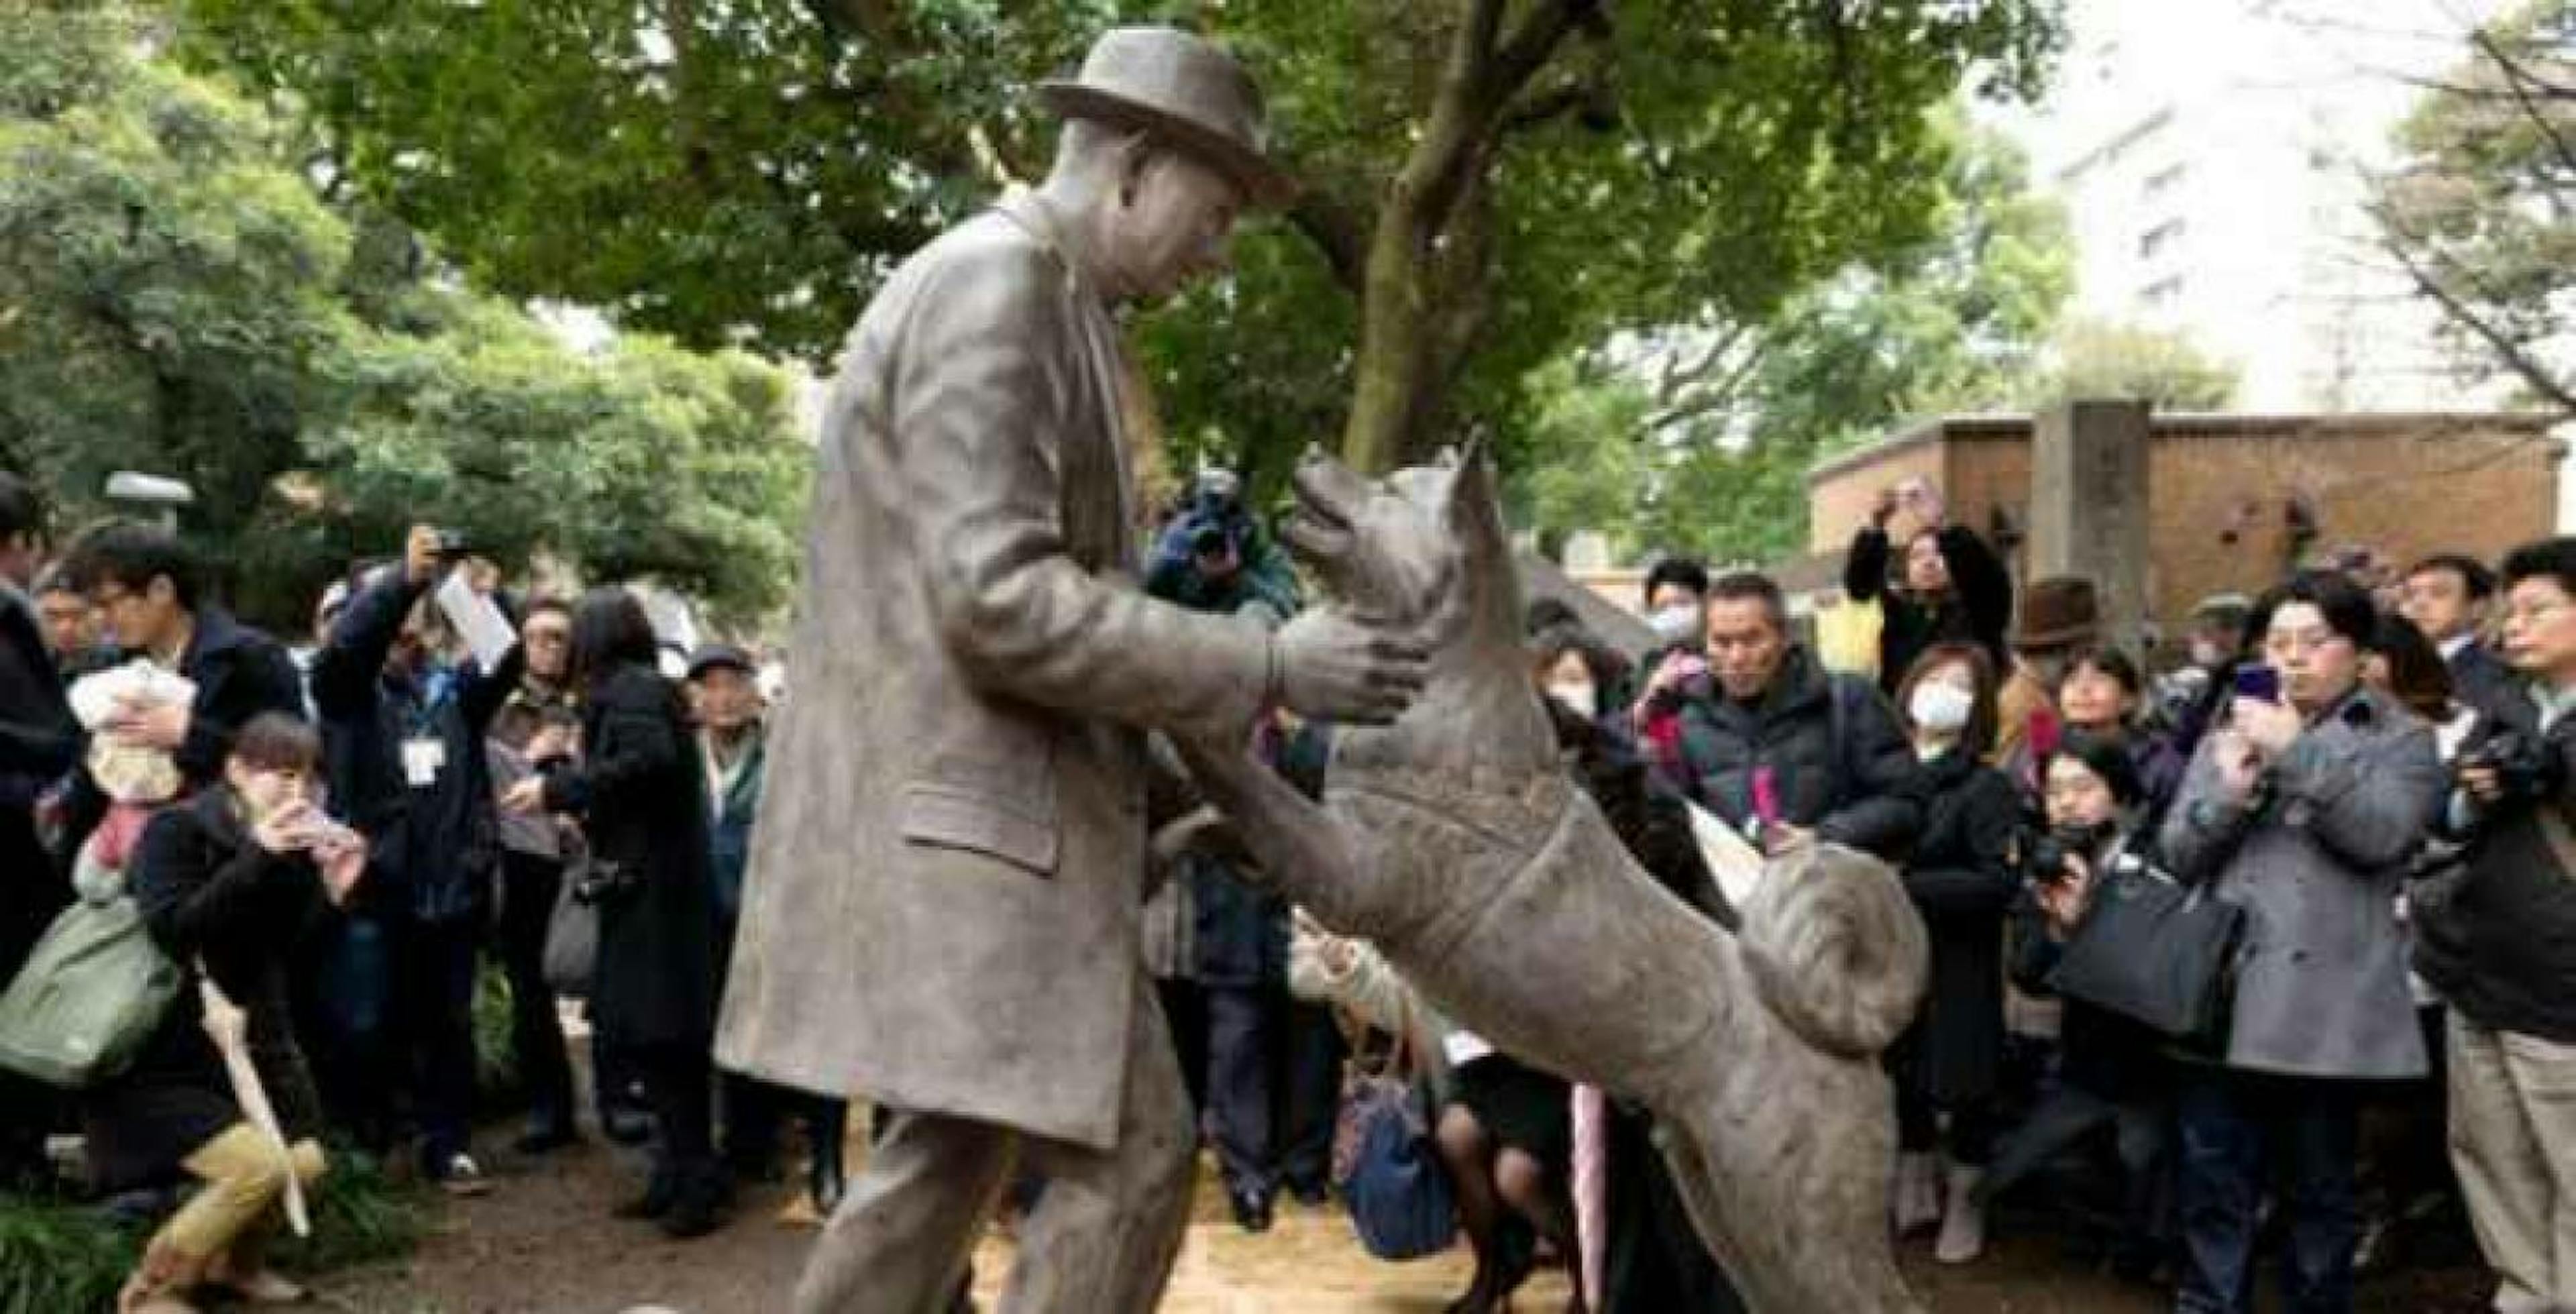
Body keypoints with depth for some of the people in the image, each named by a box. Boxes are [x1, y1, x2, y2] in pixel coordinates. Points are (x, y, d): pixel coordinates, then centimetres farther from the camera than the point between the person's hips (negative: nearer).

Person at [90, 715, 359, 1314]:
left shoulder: (288, 848, 2)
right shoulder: (176, 830, -16)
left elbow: (283, 951, 3)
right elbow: (169, 932, -30)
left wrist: (332, 891, -13)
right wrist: (256, 857, -37)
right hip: (151, 1056, -7)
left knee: (305, 1165, 3)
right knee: (260, 1165, -20)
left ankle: (234, 1260, 33)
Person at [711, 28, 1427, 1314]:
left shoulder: (1040, 304, 18)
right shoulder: (995, 285, -14)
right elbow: (998, 602, -23)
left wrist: (1157, 779, 18)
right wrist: (1265, 668, -19)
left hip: (965, 804, 10)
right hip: (968, 813, -10)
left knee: (950, 1149, 17)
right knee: (1127, 1158, -5)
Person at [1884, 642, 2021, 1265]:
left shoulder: (1986, 786, -10)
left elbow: (2001, 880, -18)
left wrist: (1908, 887, -23)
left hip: (1957, 967, -4)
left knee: (1962, 1087, 9)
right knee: (1901, 1080, 14)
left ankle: (1964, 1201, 29)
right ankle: (1916, 1189, 34)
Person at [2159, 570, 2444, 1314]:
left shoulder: (2402, 739, 5)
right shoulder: (2229, 733, 15)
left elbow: (2382, 834, -14)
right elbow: (2179, 854, 7)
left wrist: (2296, 750, -17)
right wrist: (2229, 792, -11)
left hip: (2330, 1008, -3)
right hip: (2223, 996, 3)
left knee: (2321, 1189, 9)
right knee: (2214, 1184, 7)